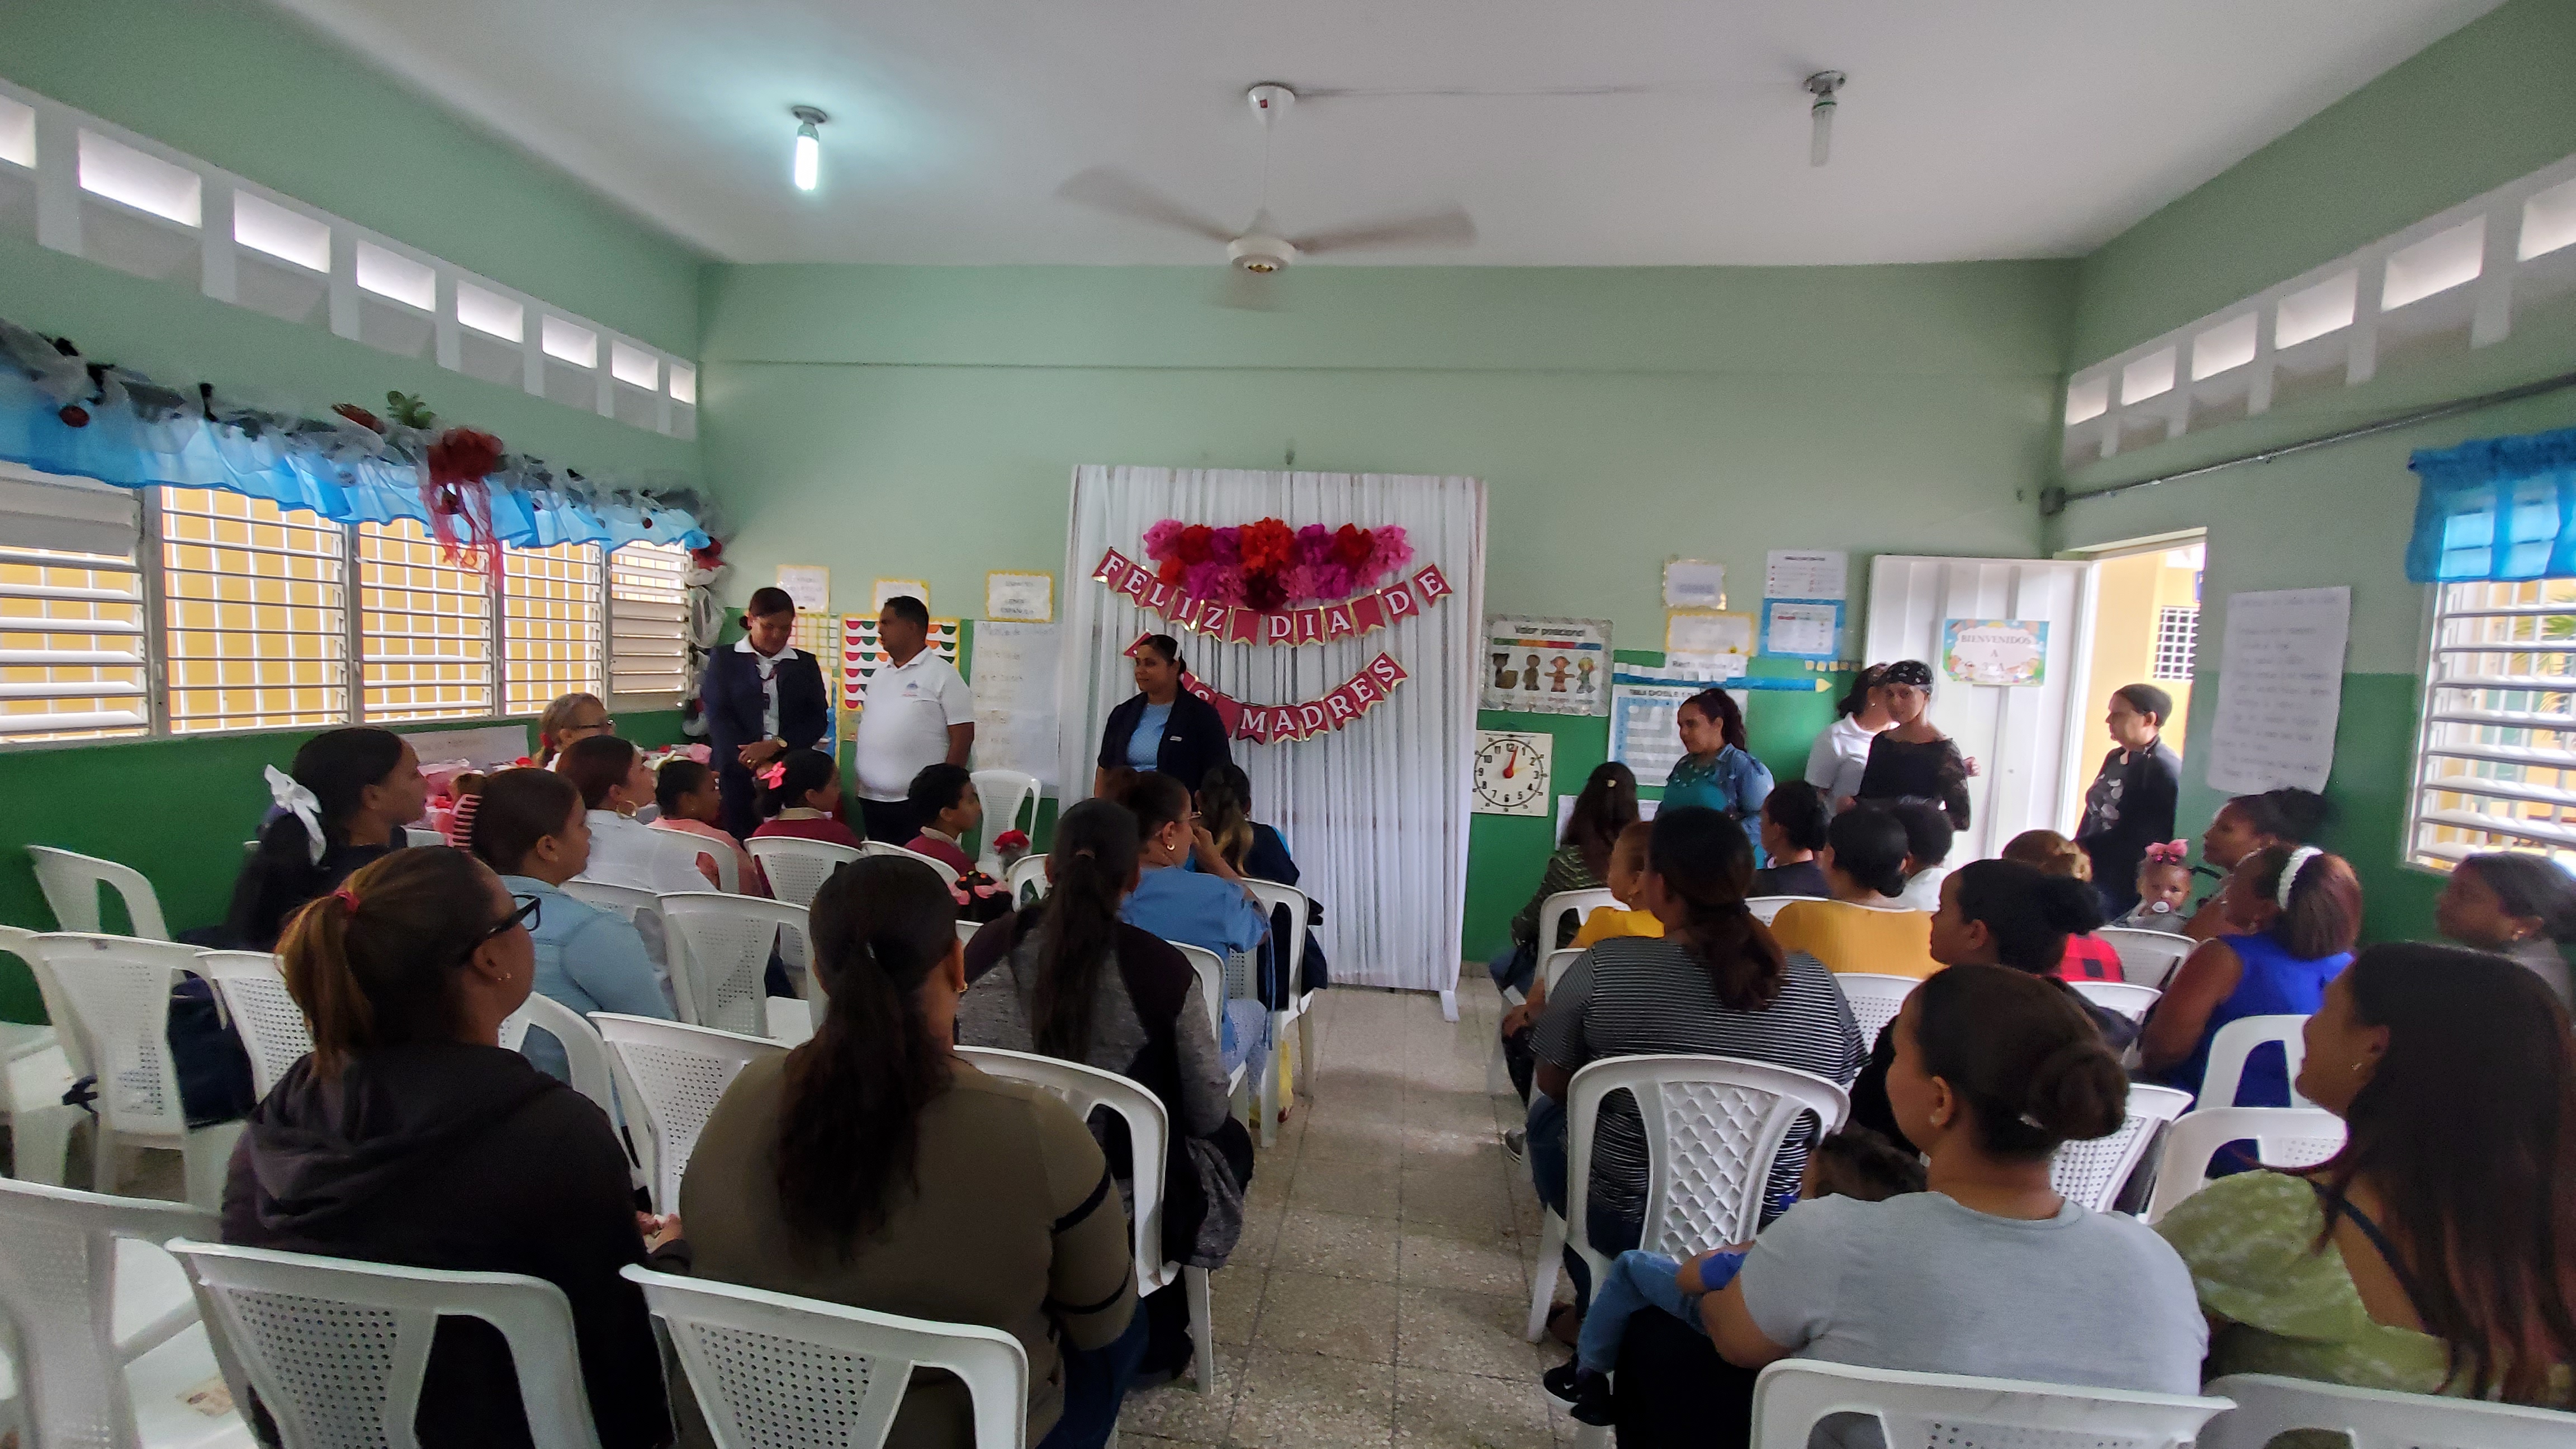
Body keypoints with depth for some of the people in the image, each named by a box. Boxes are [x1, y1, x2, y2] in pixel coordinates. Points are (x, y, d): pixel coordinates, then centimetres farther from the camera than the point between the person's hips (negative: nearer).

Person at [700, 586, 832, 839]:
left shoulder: (805, 664, 13)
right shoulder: (724, 660, 8)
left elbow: (819, 720, 6)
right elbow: (719, 718, -1)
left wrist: (776, 745, -10)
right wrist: (755, 765, -13)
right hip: (737, 772, -1)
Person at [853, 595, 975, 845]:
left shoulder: (942, 674, -7)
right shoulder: (880, 673, 14)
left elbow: (963, 736, -10)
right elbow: (869, 727, 20)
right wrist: (861, 781, 13)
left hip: (918, 803, -7)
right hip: (871, 799, 7)